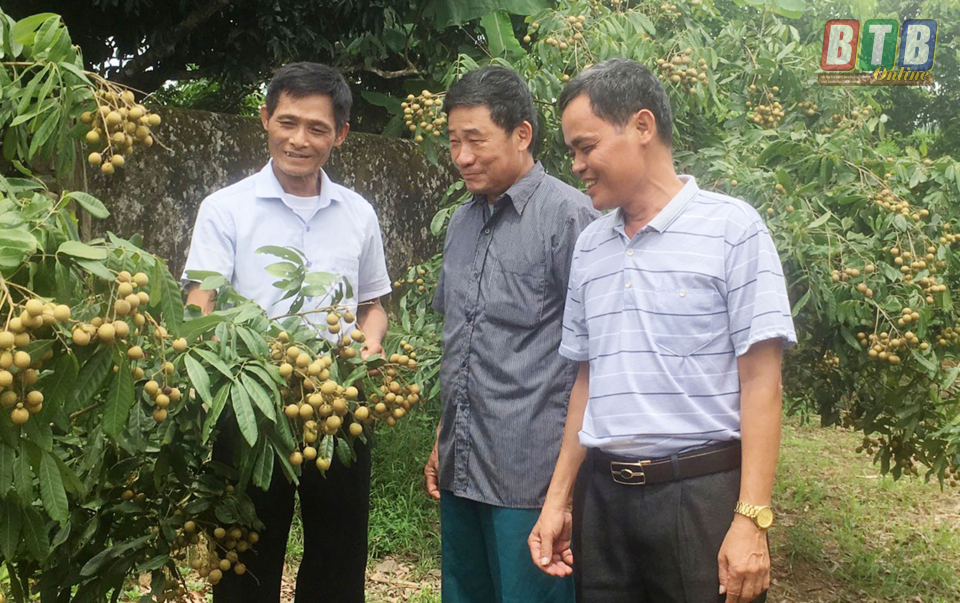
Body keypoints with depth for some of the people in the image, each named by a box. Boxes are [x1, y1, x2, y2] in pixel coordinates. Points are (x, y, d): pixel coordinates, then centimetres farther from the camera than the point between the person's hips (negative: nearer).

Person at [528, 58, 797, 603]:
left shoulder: (731, 228, -6)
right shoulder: (590, 247, 11)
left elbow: (760, 379, -10)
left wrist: (752, 520, -15)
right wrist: (559, 500, 13)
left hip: (701, 492, -5)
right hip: (603, 495, 5)